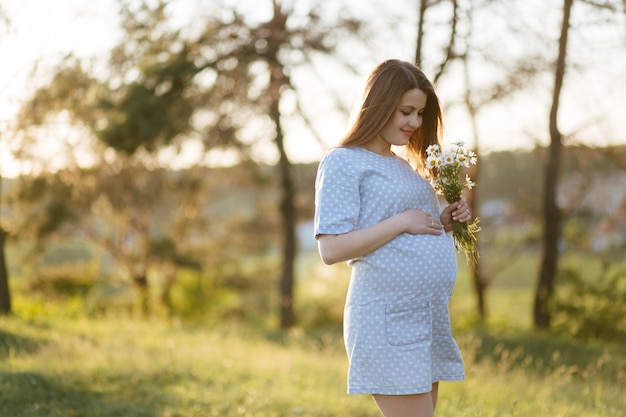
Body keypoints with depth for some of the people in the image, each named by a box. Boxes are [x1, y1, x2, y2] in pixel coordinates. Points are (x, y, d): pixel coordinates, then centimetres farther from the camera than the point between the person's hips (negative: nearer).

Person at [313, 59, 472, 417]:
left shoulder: (405, 166, 20)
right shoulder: (343, 163, -6)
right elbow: (331, 249, -15)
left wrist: (444, 222, 8)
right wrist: (401, 222, -15)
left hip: (431, 316, 9)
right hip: (389, 319, -9)